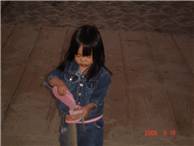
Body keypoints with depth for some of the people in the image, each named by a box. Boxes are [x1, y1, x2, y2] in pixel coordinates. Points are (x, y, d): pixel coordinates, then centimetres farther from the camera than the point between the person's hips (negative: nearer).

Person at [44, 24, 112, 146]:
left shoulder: (102, 75, -22)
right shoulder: (68, 66, -13)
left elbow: (98, 98, -20)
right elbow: (51, 76, -7)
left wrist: (88, 107, -41)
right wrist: (58, 82, -30)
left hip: (91, 123, -3)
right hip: (68, 118, 3)